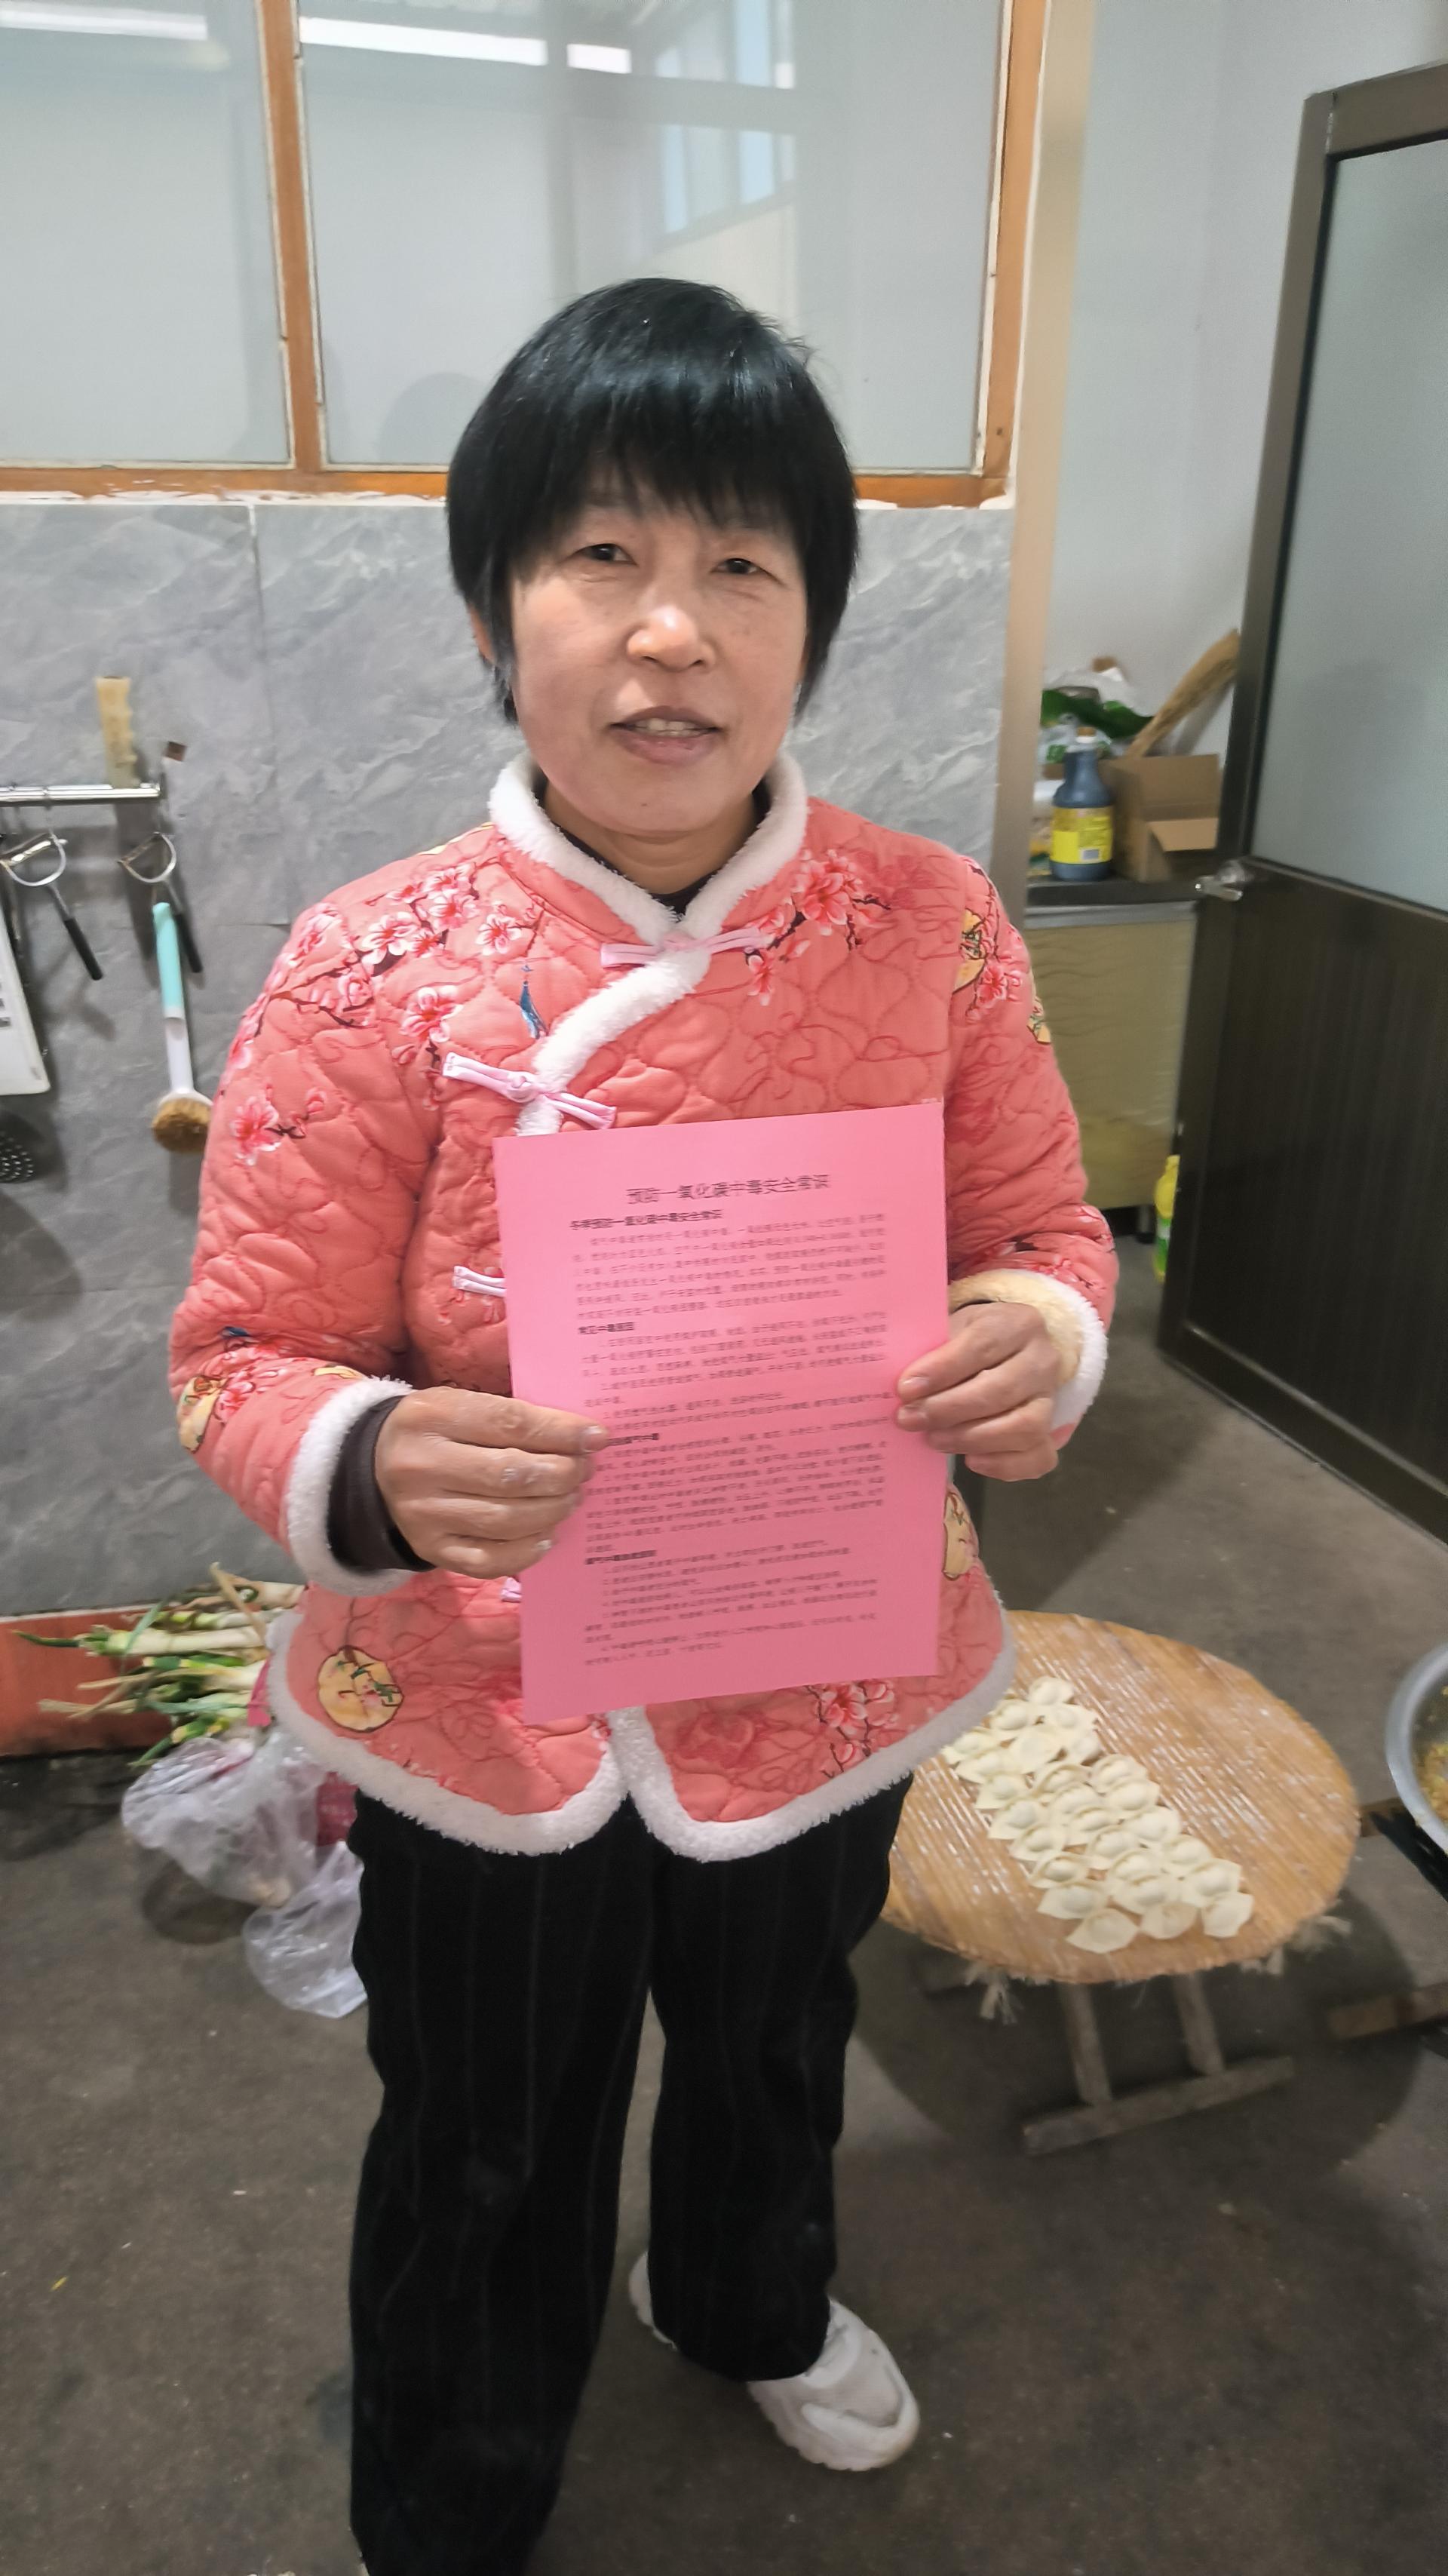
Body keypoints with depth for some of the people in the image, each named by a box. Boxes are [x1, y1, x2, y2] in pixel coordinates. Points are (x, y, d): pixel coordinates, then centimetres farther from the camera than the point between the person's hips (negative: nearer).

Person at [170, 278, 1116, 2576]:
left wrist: (1043, 1336, -23)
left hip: (827, 1676, 3)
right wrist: (373, 1469, -34)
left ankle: (752, 2302, 70)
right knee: (488, 2165, 23)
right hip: (493, 1703, -2)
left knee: (778, 2055, 32)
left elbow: (1044, 1227, 0)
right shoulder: (370, 975, -18)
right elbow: (245, 1360, -12)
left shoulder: (931, 930, -11)